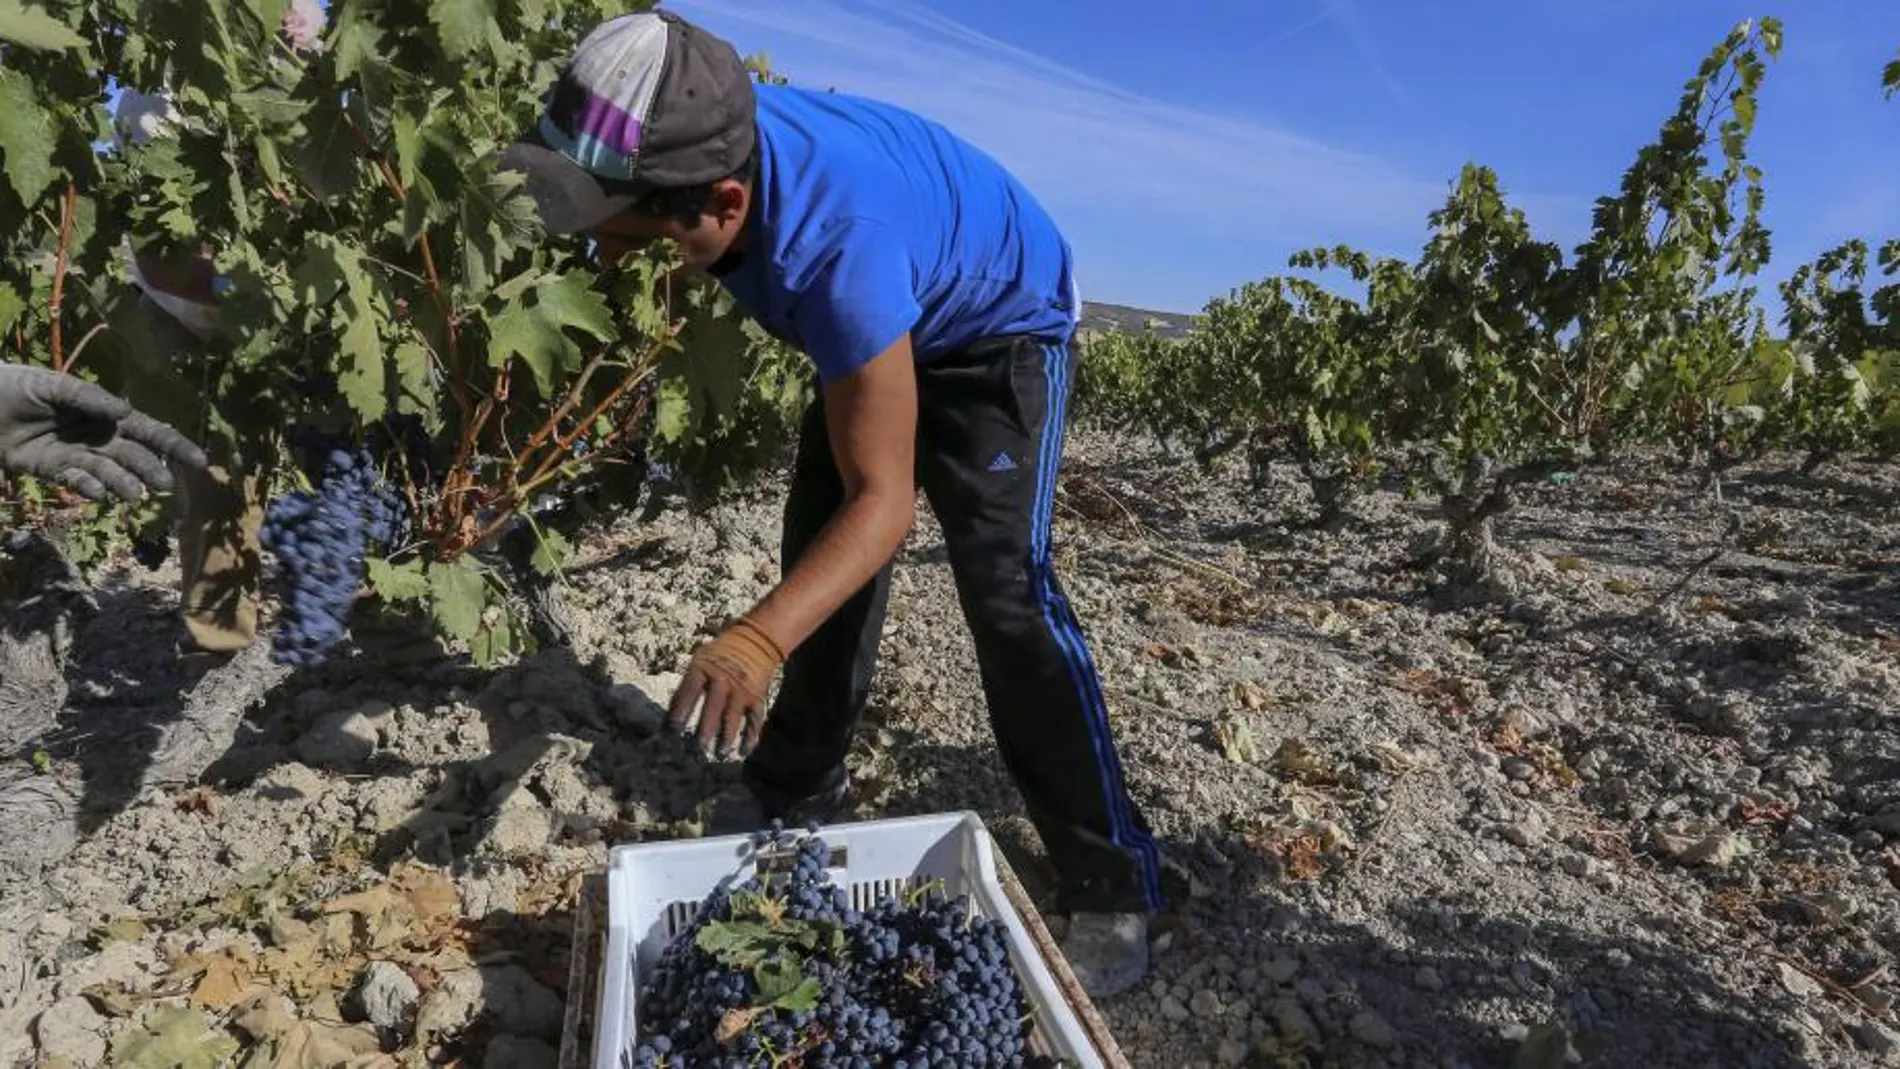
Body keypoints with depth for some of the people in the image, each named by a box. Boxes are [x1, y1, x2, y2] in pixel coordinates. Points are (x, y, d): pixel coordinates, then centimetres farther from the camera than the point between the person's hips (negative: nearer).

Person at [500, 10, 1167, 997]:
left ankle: (1112, 887, -9)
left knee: (1004, 584, -23)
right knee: (819, 561, 6)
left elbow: (882, 498, -41)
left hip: (1003, 331, -7)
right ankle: (795, 806, 23)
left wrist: (757, 639, -53)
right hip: (887, 328, 8)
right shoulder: (705, 144, -23)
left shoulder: (839, 247, -44)